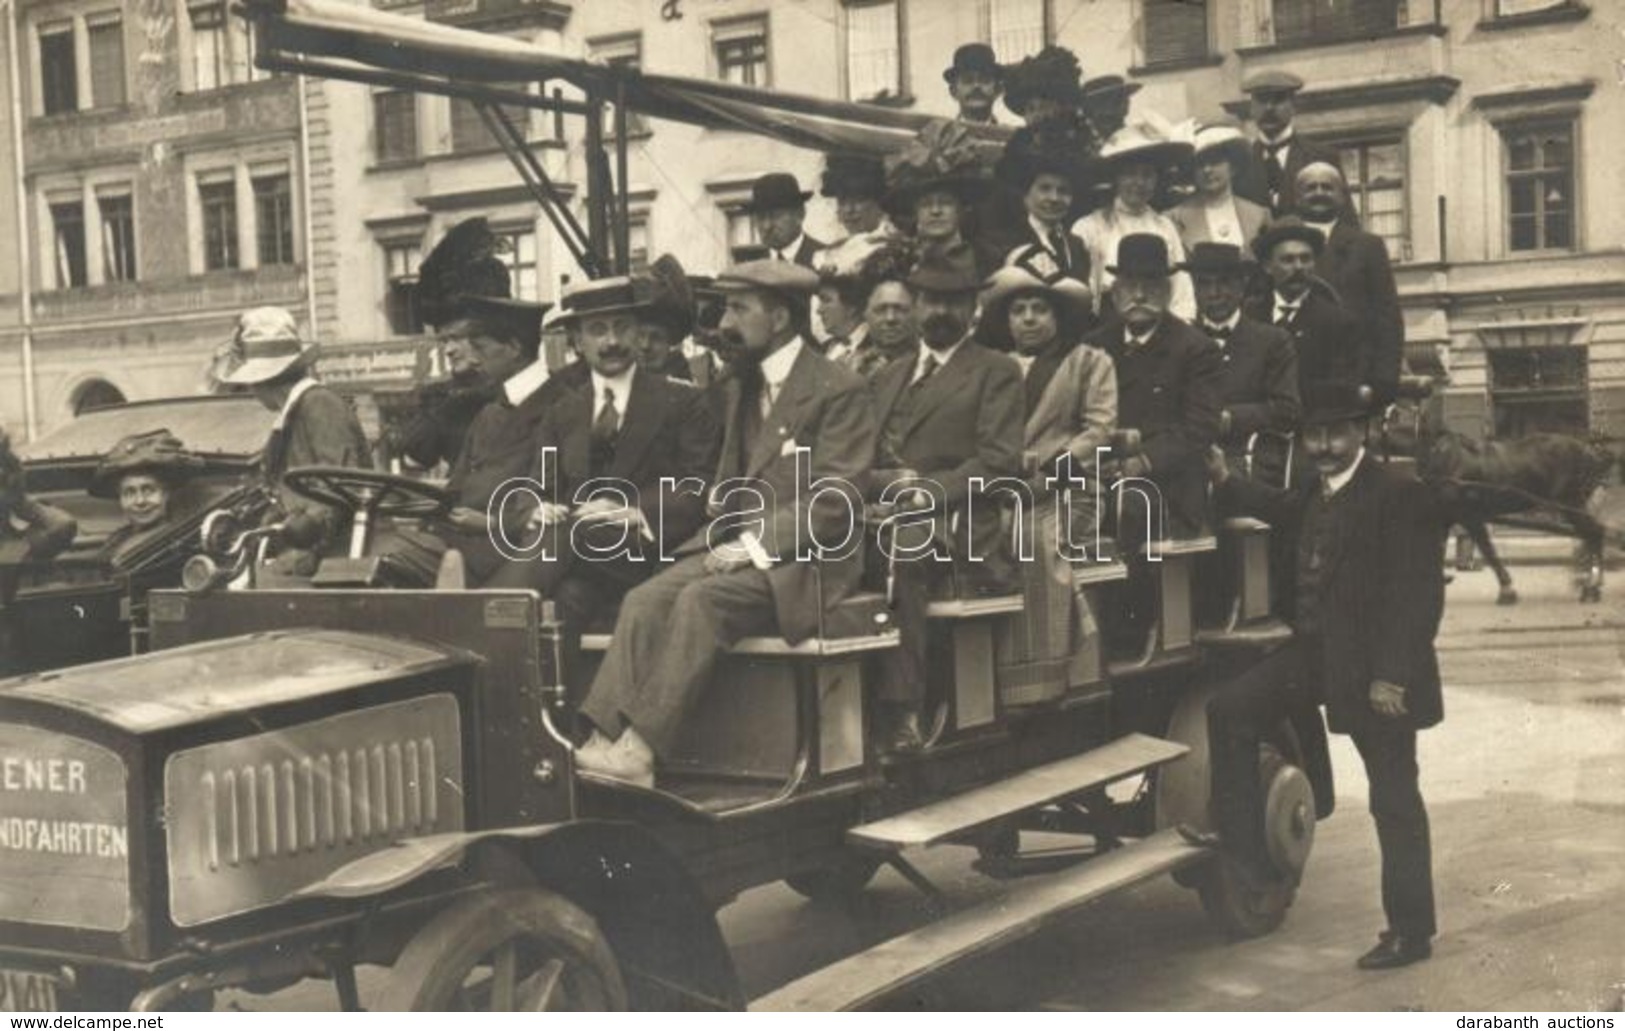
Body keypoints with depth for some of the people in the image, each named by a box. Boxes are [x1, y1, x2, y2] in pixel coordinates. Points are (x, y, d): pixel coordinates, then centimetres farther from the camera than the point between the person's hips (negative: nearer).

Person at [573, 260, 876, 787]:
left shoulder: (840, 390, -6)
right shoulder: (739, 388, 19)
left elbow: (834, 501, -13)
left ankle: (641, 750, -32)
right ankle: (607, 740, -28)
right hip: (738, 546, 7)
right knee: (644, 599, -19)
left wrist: (756, 546, -19)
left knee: (701, 599, -31)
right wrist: (726, 538, 4)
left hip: (802, 558, -7)